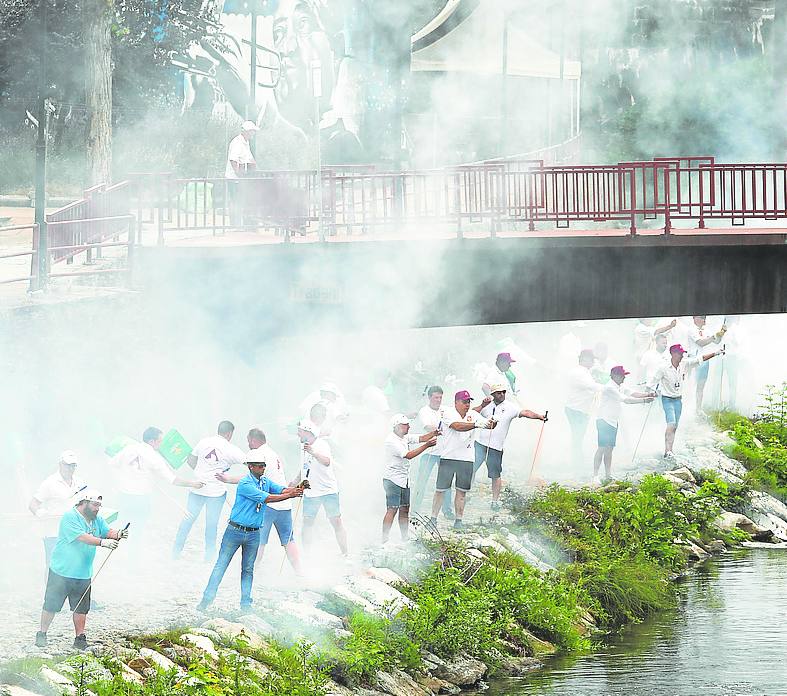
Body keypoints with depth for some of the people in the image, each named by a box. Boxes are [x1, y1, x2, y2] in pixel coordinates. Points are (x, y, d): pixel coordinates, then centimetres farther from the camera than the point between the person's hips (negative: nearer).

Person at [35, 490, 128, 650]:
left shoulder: (97, 520, 8)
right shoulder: (70, 517, -16)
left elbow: (107, 532, -3)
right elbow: (82, 537, -27)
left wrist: (118, 534, -26)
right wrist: (103, 542, -35)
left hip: (83, 574, 6)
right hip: (61, 571, -6)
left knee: (81, 608, 6)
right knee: (51, 605, 4)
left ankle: (80, 638, 14)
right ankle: (41, 635, 16)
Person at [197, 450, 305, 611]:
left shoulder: (265, 482, 7)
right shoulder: (245, 484, -17)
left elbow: (281, 490, -2)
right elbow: (266, 498, -22)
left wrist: (296, 490, -23)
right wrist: (290, 495, -23)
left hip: (253, 534, 6)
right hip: (235, 530, -6)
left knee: (248, 569, 10)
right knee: (221, 564, -1)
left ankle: (245, 603, 13)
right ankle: (207, 598, 2)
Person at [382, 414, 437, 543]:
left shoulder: (405, 437, 11)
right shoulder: (392, 441, -18)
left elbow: (421, 438, 8)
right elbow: (408, 455, -23)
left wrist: (434, 433, -10)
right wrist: (426, 445, -24)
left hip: (404, 479, 9)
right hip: (392, 479, -9)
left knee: (405, 509, 10)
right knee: (392, 510, -12)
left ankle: (404, 539, 15)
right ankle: (384, 540, -12)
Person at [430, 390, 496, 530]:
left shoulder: (473, 414, 6)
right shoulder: (449, 413, -8)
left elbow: (486, 423, -2)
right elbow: (458, 426, -25)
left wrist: (491, 423, -27)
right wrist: (477, 424, -36)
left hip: (466, 459, 4)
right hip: (448, 457, -4)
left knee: (462, 491, 6)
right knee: (440, 490, 1)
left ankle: (459, 520, 12)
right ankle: (433, 518, 10)